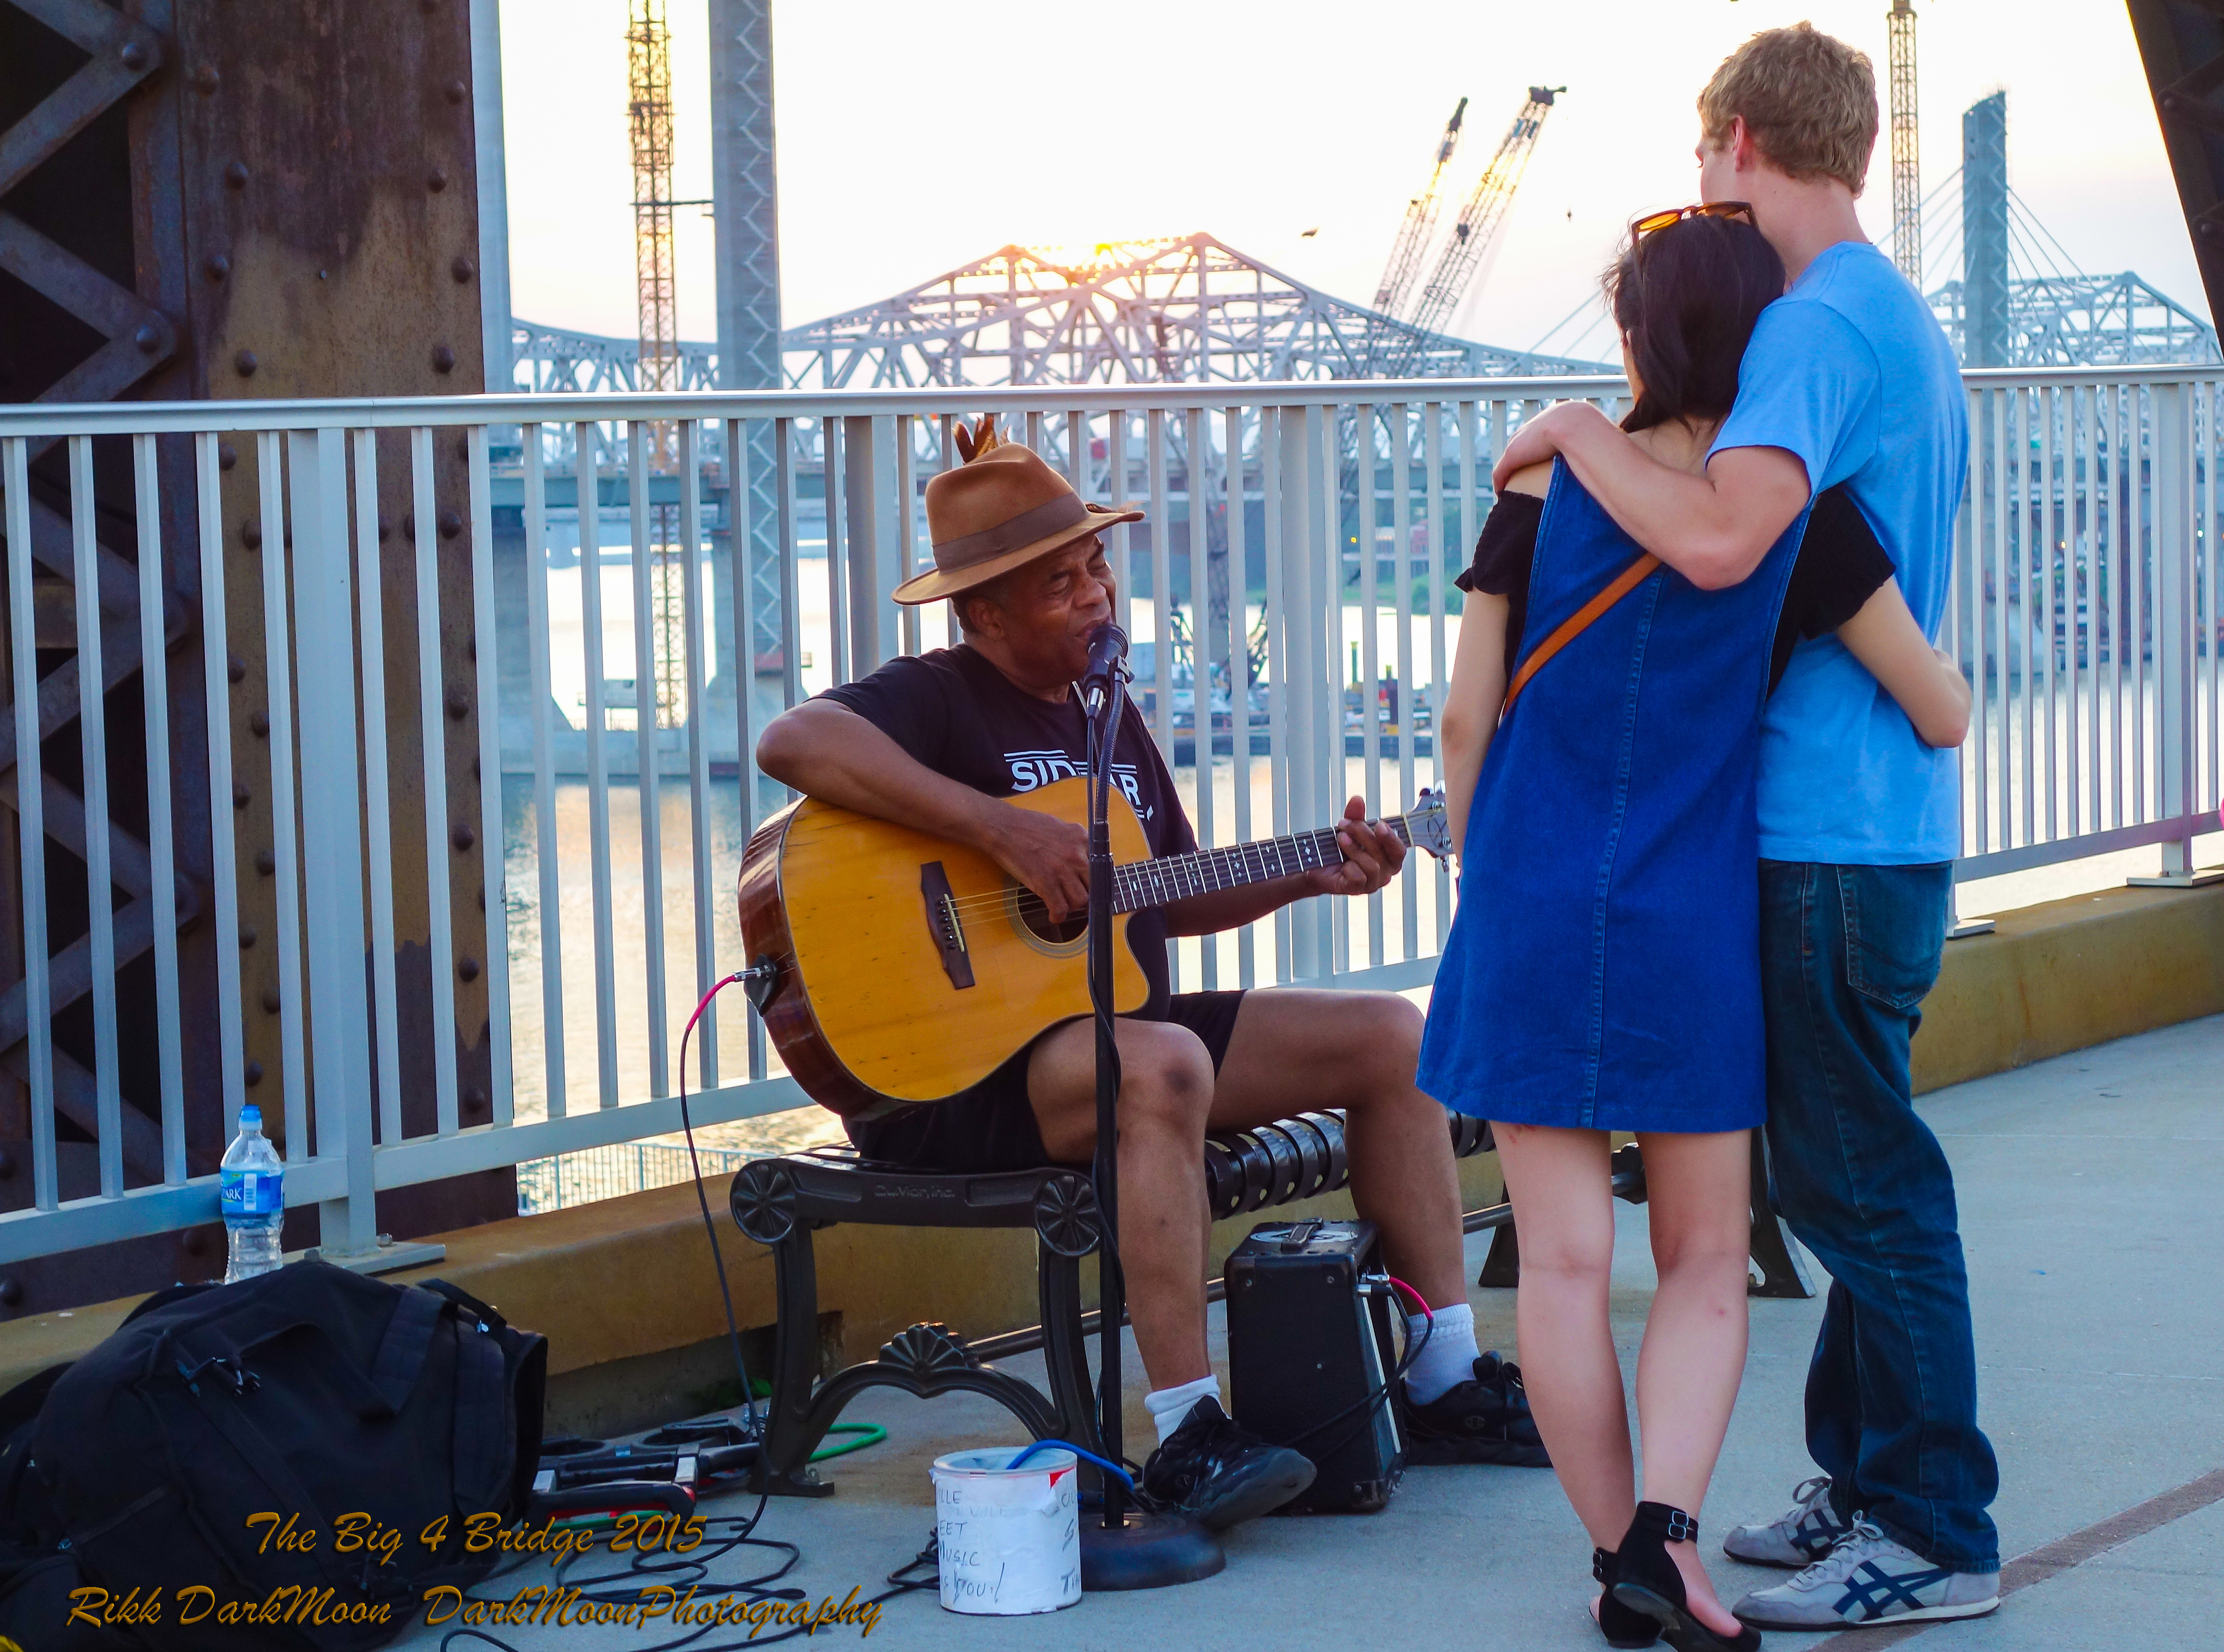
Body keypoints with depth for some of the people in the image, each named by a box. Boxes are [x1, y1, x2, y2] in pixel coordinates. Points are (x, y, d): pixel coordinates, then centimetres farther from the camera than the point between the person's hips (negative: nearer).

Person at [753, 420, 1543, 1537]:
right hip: (956, 1068, -9)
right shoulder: (938, 700, -10)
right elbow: (793, 742, -33)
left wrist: (1310, 875, 7)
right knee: (1166, 1067, -39)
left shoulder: (1104, 713, 17)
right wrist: (1002, 830, -33)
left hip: (1121, 1030, 9)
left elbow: (1172, 898, 23)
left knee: (1389, 1038, 3)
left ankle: (1445, 1385, 6)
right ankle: (1187, 1437, -36)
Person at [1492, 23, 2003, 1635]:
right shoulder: (1908, 324, 16)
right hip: (1889, 817, 10)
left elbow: (1721, 538, -32)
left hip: (1833, 835, -10)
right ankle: (1868, 1475, 26)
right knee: (1854, 1174, 17)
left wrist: (1575, 430, -18)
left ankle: (1936, 1534, 3)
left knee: (1861, 1183, -3)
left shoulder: (1817, 326, -17)